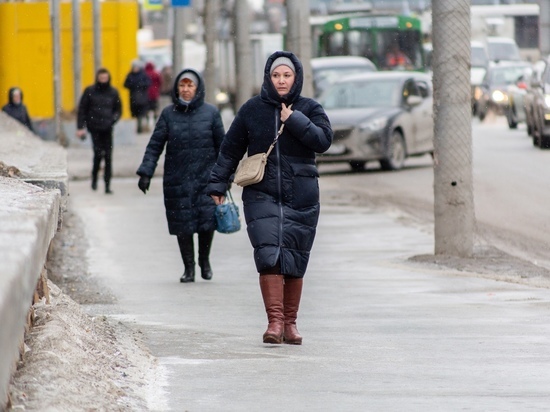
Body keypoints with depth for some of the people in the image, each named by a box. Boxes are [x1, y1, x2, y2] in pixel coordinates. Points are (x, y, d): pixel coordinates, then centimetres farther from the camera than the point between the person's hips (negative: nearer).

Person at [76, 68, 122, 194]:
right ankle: (94, 178, 9)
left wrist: (114, 118, -2)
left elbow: (118, 109, 19)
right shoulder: (90, 91, 2)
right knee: (98, 153, -13)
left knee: (108, 156, -1)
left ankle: (107, 185, 3)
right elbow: (82, 110, 4)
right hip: (94, 128, -2)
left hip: (107, 128, 2)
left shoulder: (113, 92, 8)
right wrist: (81, 127, -3)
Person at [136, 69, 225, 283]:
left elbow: (222, 145, 8)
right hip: (177, 179, 1)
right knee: (182, 224, 1)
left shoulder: (210, 113, 3)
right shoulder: (168, 113, 4)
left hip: (206, 177, -1)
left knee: (207, 220, -9)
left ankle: (204, 260, 15)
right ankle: (189, 268, 12)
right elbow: (155, 145, 4)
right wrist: (146, 172, -5)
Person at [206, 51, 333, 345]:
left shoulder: (309, 109, 6)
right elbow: (230, 150, 12)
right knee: (268, 254, -15)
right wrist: (217, 185, 10)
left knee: (294, 260, 3)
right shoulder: (252, 110, 7)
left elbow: (324, 140, -8)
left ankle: (290, 322, 14)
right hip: (261, 195, -1)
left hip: (301, 197, 1)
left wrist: (295, 121, -14)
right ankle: (274, 320, -19)